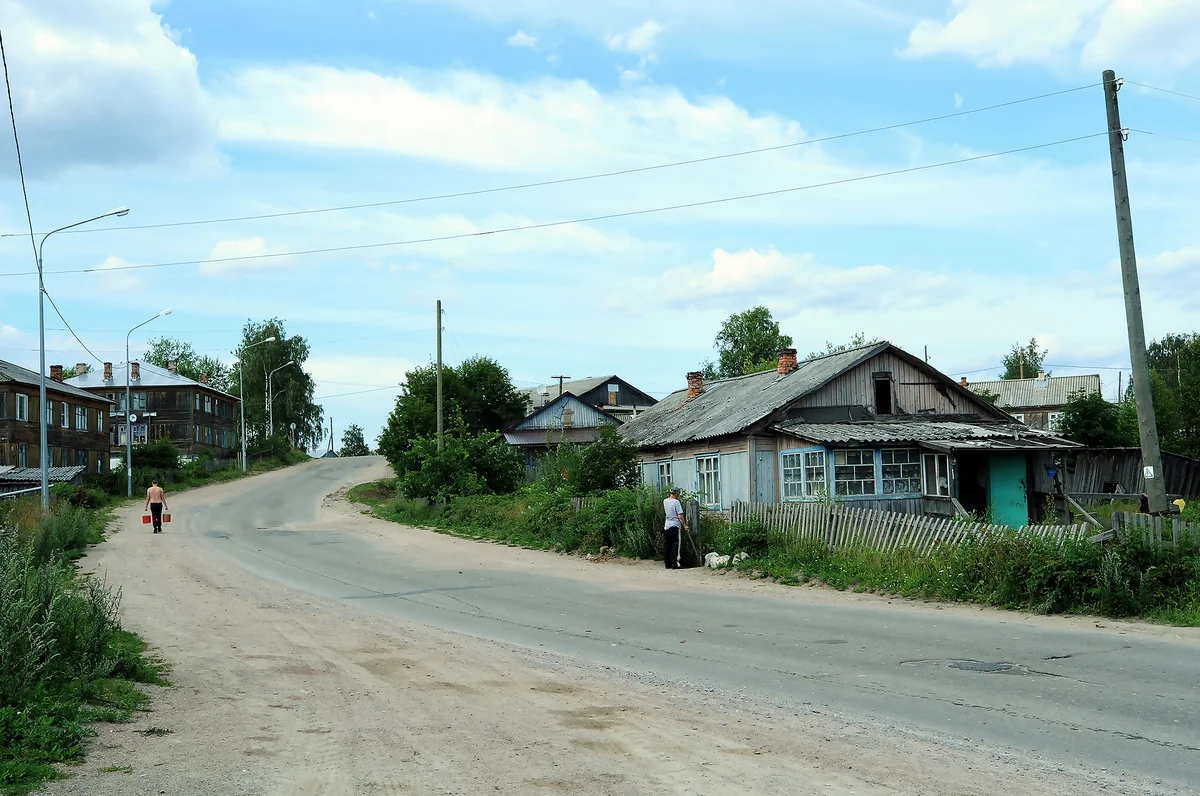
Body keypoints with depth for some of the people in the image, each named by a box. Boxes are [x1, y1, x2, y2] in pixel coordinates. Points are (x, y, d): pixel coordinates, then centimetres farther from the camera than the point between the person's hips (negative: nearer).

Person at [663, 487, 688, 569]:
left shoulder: (665, 501, 8)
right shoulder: (676, 502, -11)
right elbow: (680, 516, -14)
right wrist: (685, 525, -7)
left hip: (667, 526, 6)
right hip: (675, 526, -6)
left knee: (667, 546, 8)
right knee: (676, 545, -3)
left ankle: (668, 564, 11)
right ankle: (674, 564, -7)